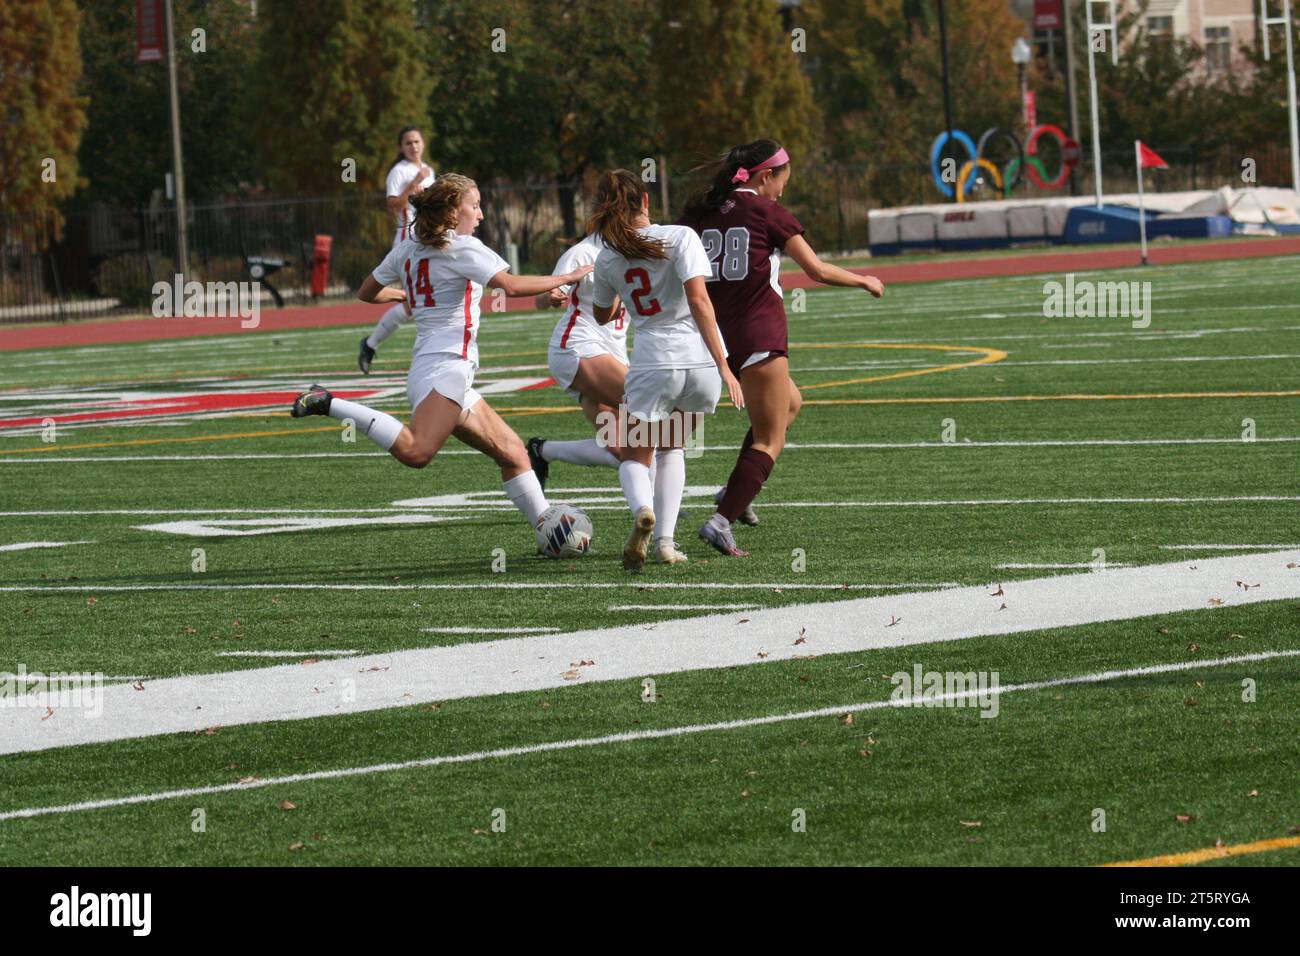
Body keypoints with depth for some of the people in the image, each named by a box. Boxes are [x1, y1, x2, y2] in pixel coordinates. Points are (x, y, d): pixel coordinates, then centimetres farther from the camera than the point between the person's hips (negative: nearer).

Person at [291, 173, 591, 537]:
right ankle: (330, 404, -27)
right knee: (415, 451, -31)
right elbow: (511, 285, -16)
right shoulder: (462, 247, -5)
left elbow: (367, 292, 28)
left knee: (511, 450, 11)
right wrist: (567, 278, -5)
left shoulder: (407, 249, 17)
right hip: (445, 367, -10)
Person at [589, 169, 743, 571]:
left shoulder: (608, 259, 6)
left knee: (634, 456, 13)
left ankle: (642, 508, -22)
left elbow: (602, 315, 23)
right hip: (701, 359, 1)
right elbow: (698, 300, -13)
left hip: (652, 364, 0)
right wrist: (724, 366, -14)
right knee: (671, 448, 24)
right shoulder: (680, 237, -4)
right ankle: (666, 541, 12)